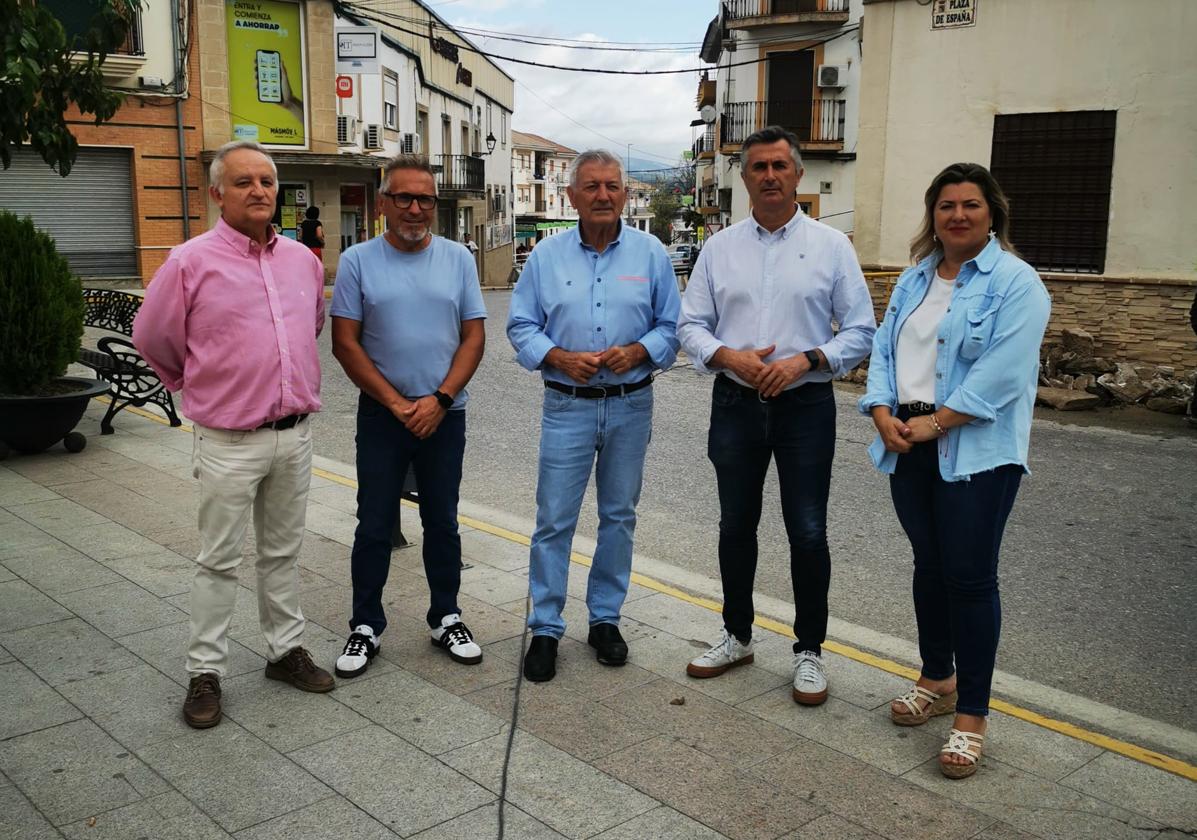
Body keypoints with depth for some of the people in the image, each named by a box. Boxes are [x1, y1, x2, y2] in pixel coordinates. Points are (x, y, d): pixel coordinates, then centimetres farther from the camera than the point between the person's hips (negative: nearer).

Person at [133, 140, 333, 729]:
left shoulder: (303, 260, 6)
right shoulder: (192, 261, -10)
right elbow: (152, 337, 1)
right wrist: (198, 386, 12)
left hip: (295, 434, 5)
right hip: (230, 442, -4)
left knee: (283, 552, 16)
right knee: (219, 561, 4)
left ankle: (285, 649, 30)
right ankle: (205, 672, 17)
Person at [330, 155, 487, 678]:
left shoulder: (458, 259, 3)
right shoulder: (358, 261, -2)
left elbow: (474, 337, 1)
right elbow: (345, 344, -4)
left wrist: (439, 400, -11)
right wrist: (397, 403, -10)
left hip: (445, 414, 2)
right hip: (381, 414, -1)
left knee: (442, 521, 12)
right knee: (374, 525, 5)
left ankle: (446, 618, 26)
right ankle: (366, 626, 19)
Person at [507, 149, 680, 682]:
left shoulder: (650, 253, 2)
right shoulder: (547, 255, 1)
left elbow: (671, 326, 3)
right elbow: (521, 326, 2)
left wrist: (637, 352, -16)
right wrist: (560, 358, -14)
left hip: (631, 404, 1)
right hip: (567, 405, -1)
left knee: (619, 516, 11)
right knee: (554, 520, 0)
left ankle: (605, 618, 26)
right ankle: (545, 628, 13)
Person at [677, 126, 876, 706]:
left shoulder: (831, 245, 1)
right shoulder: (719, 248, 6)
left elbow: (860, 331, -1)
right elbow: (691, 325, 5)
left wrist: (805, 361, -16)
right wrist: (729, 357, -14)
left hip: (805, 405, -2)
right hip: (736, 403, 3)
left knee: (808, 534, 2)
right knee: (735, 526, 13)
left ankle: (808, 651, 19)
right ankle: (736, 636, 30)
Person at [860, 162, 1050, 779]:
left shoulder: (1015, 283, -7)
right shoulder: (914, 280, 15)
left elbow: (1001, 372, -17)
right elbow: (884, 349, 10)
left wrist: (935, 423, -18)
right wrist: (884, 416, -6)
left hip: (975, 450, -6)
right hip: (908, 447, 6)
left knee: (969, 576, -4)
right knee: (930, 565, 16)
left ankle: (971, 716, 6)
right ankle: (937, 679, 32)